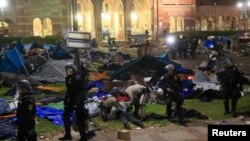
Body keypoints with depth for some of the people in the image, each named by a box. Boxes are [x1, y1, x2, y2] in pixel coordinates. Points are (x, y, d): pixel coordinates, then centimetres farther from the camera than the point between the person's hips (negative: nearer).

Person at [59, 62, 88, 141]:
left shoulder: (77, 78, -18)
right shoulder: (68, 78, 10)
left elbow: (81, 91, -23)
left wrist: (78, 102, -27)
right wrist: (66, 100, 18)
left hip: (78, 101, -9)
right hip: (71, 100, 9)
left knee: (79, 119, -3)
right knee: (65, 116, 14)